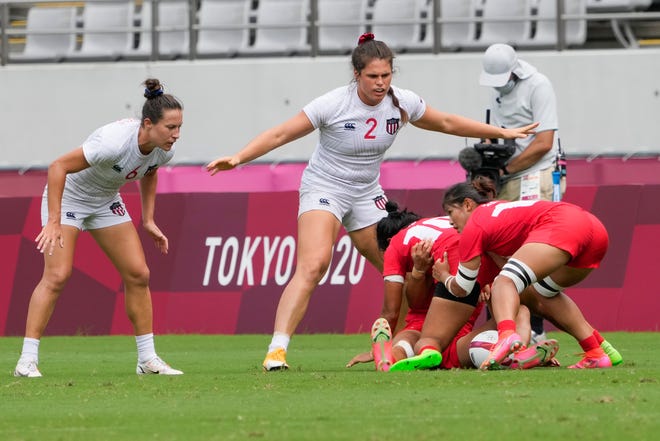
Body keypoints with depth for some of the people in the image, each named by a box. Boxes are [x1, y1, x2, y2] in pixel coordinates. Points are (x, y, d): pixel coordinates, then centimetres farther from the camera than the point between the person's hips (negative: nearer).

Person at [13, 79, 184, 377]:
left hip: (106, 201, 7)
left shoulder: (164, 150, -15)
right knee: (57, 276, -18)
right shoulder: (115, 141, -38)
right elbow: (58, 167, -34)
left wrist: (148, 221, 6)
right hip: (67, 196, -7)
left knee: (138, 274, 0)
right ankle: (27, 361, -14)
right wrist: (53, 222, -35)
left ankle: (148, 359, 8)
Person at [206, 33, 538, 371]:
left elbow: (447, 123, 11)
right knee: (312, 266, -26)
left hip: (367, 195, 6)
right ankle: (276, 351, -31)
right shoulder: (333, 105, -20)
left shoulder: (402, 102, -6)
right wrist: (238, 158, -29)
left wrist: (502, 133, 15)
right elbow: (281, 134, -17)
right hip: (323, 189, -6)